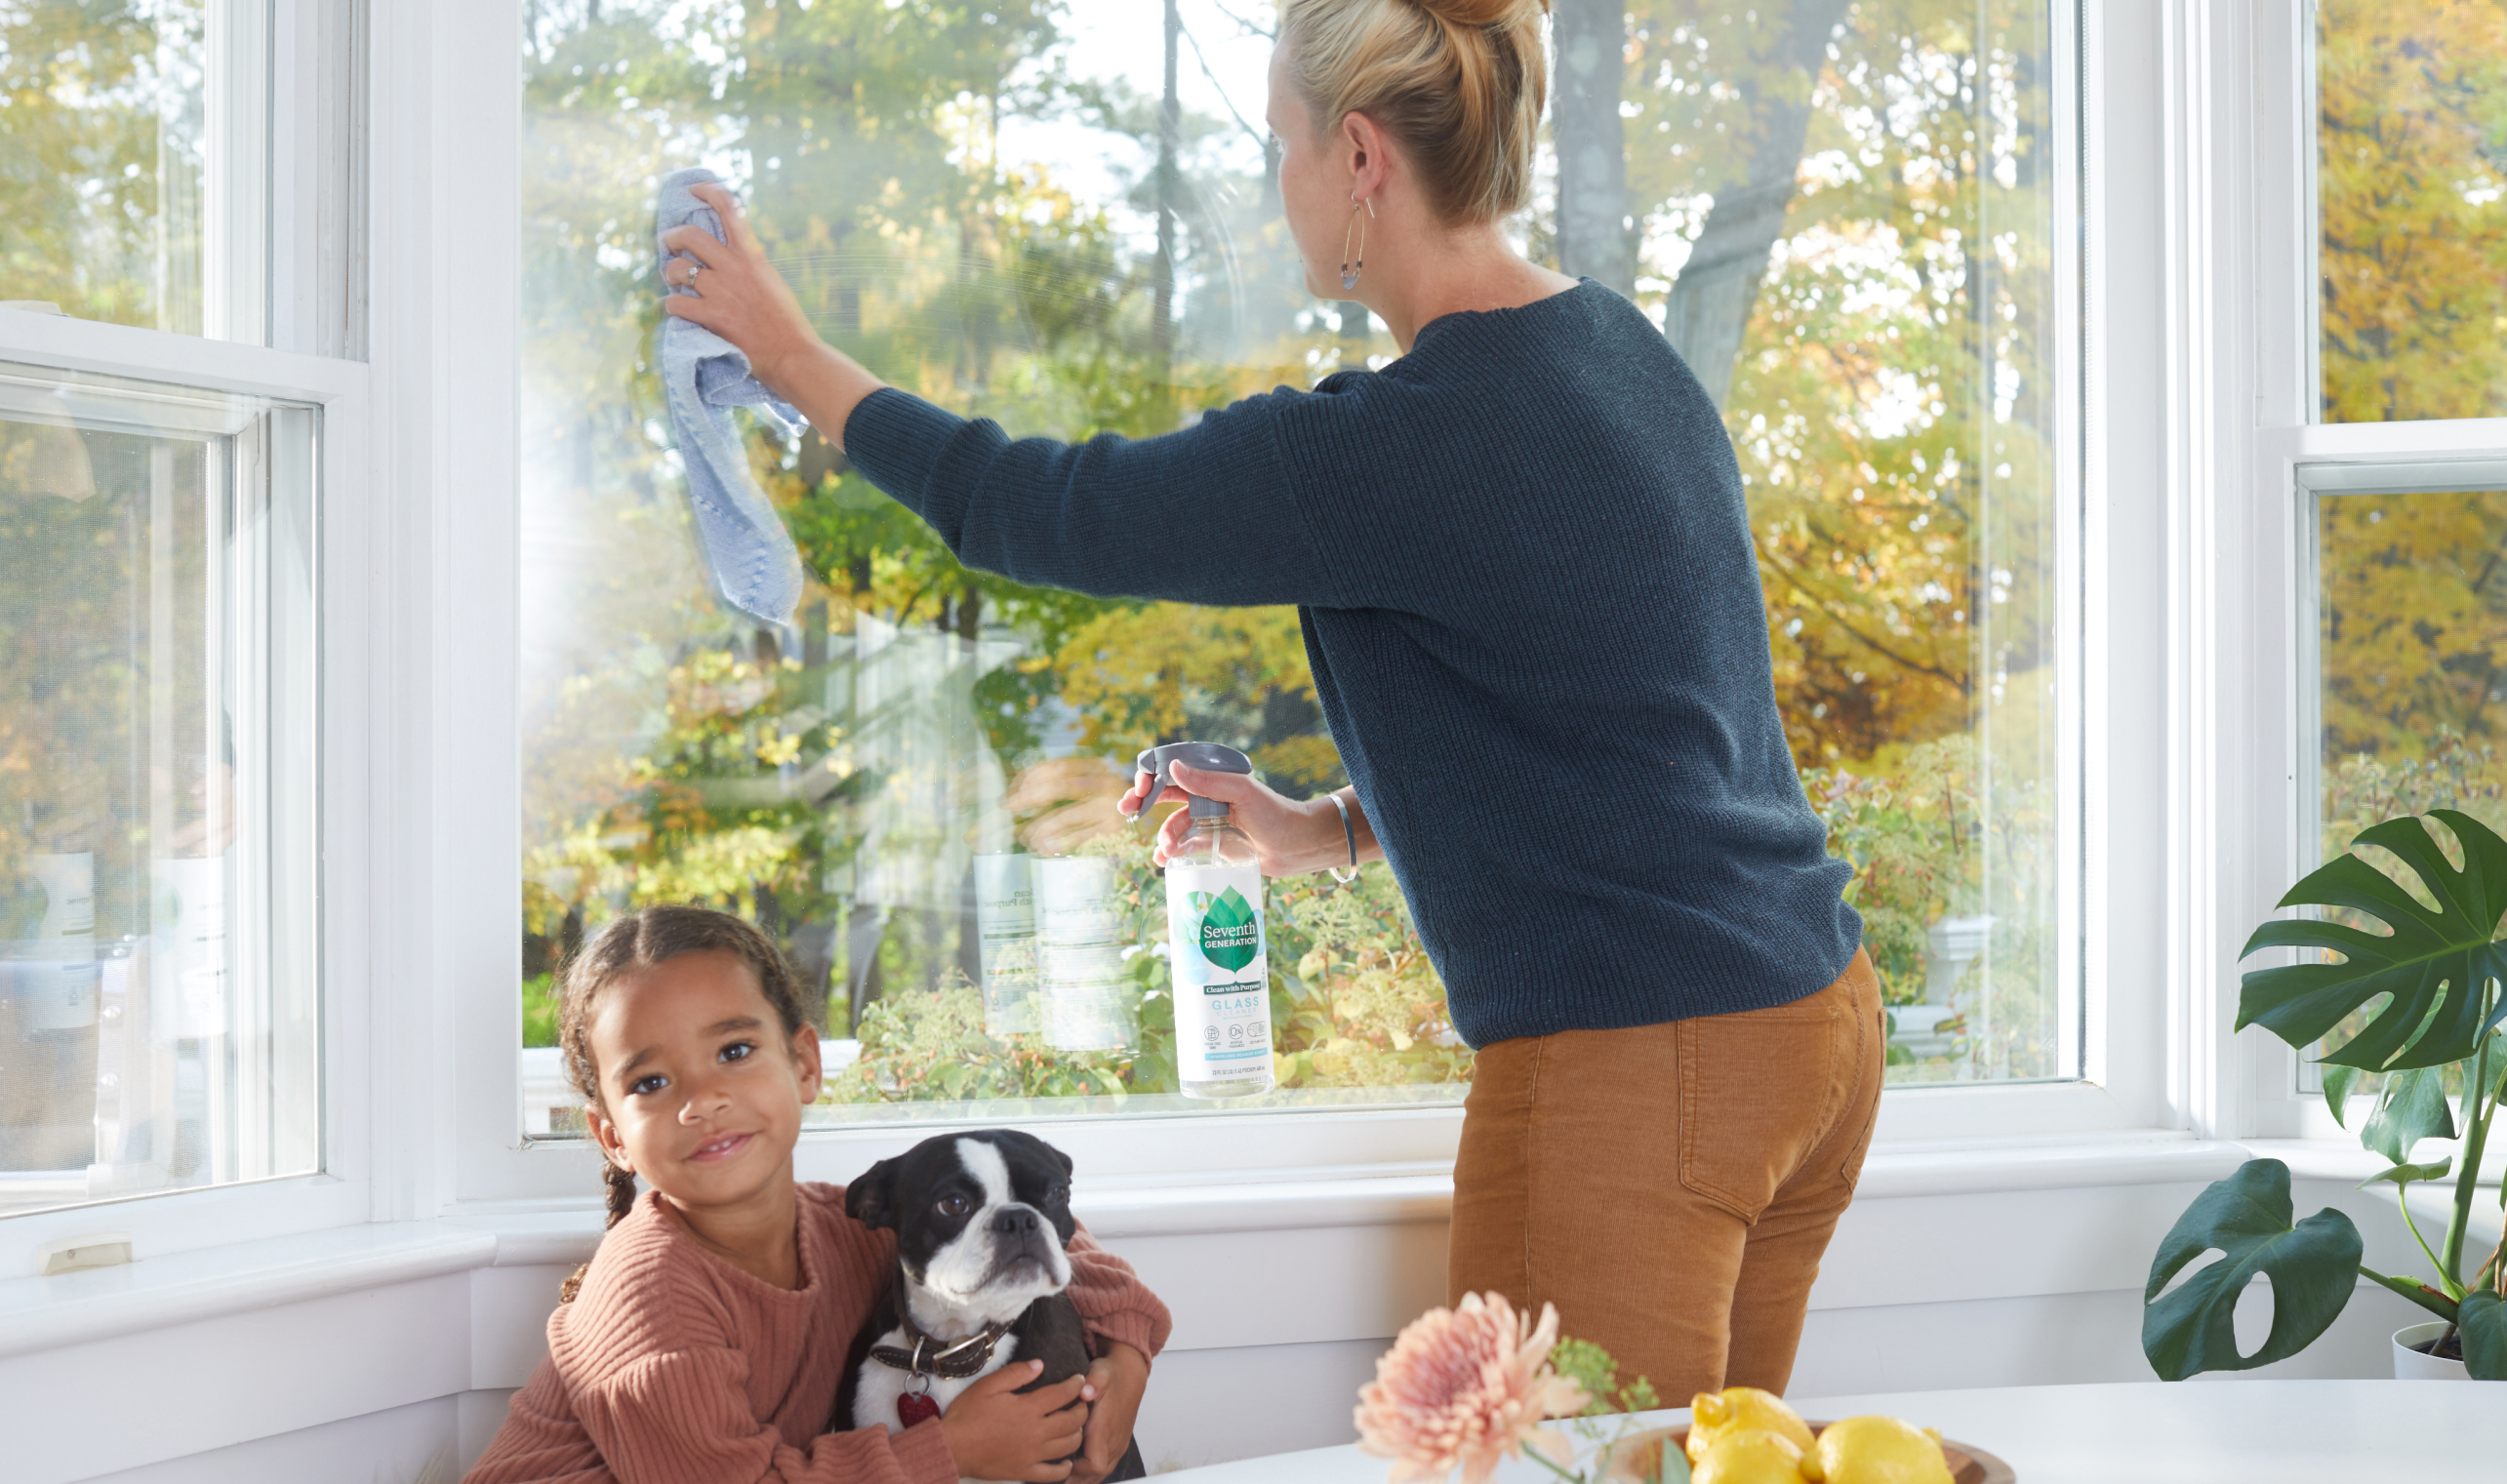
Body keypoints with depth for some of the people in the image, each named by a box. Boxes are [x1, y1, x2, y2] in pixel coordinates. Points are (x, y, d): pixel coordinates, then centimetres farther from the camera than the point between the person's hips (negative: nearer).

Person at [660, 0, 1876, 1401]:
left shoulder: (1400, 443, -18)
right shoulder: (1627, 351, 9)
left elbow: (1044, 510, -7)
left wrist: (790, 350, 6)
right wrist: (1338, 828, 21)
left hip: (1631, 1067, -9)